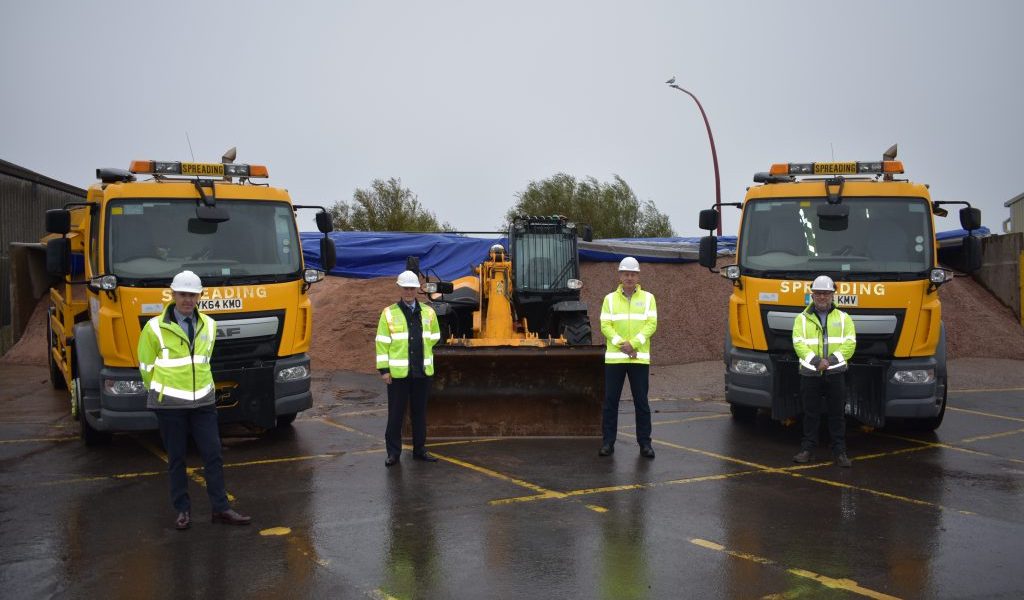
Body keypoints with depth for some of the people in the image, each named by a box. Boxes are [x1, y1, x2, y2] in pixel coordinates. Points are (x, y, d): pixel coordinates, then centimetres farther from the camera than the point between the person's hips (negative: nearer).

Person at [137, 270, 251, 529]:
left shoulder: (208, 325, 5)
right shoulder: (155, 327, -8)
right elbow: (146, 365, 4)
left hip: (203, 401, 3)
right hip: (169, 404, -3)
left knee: (213, 455, 2)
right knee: (176, 459, 6)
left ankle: (221, 509, 10)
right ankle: (183, 510, 18)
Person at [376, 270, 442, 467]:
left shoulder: (428, 312, 7)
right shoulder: (389, 313, -3)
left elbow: (434, 337, 20)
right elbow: (382, 343, -4)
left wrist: (421, 349, 12)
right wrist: (383, 369, -8)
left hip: (422, 371, 3)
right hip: (398, 372, -3)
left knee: (420, 412, 11)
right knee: (395, 413, 2)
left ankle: (419, 449, 23)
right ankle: (393, 452, 12)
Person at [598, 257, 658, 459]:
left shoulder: (648, 298, 6)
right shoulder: (610, 299, 7)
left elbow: (651, 324, -3)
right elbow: (605, 325, -1)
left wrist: (633, 343, -14)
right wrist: (622, 344, -15)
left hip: (640, 358, 0)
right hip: (614, 357, 0)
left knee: (641, 402, 4)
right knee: (610, 401, 3)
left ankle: (645, 443, 12)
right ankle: (608, 442, 11)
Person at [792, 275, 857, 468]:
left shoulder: (843, 318, 9)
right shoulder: (802, 319, 7)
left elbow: (850, 344, -2)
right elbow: (798, 343, -5)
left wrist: (830, 360, -15)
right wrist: (815, 361, -19)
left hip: (836, 373, 0)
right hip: (809, 373, 0)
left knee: (837, 414, 4)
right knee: (810, 413, 6)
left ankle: (840, 451, 10)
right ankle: (807, 448, 14)